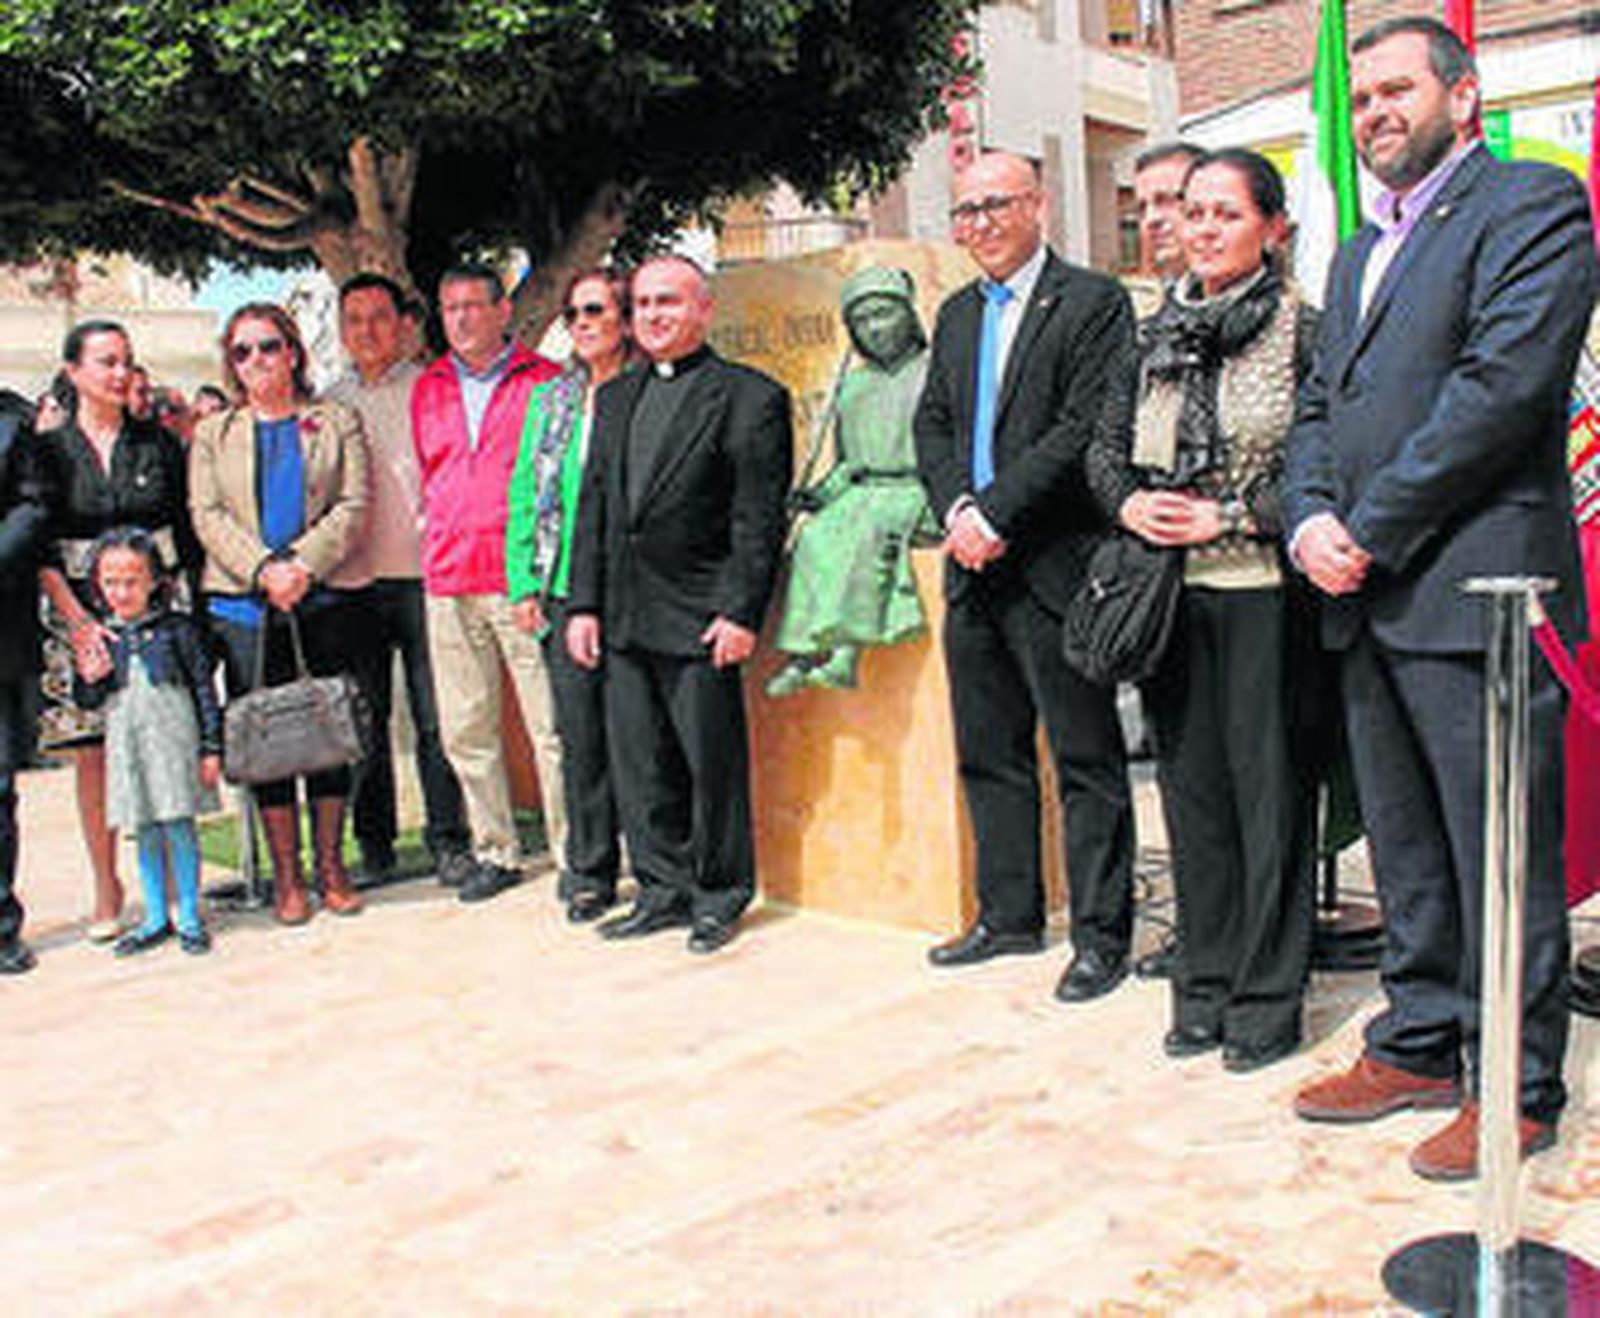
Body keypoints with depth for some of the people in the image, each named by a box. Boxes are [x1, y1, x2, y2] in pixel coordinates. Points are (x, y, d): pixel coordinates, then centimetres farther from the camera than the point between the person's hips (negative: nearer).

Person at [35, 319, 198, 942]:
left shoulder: (159, 443, 8)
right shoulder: (48, 450, 4)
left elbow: (187, 535, 9)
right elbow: (40, 553, -1)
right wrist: (79, 621, -13)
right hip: (79, 616, 0)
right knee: (93, 754, 1)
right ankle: (106, 888, 12)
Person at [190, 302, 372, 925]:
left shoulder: (337, 422, 11)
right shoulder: (213, 434, 16)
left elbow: (354, 505, 1)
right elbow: (207, 516, 4)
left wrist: (305, 564, -14)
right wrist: (263, 569, -12)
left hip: (327, 597, -1)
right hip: (243, 604, 1)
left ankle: (330, 864, 11)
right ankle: (285, 874, 8)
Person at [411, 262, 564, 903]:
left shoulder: (543, 380, 2)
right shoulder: (428, 389, 16)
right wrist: (440, 538, 15)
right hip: (448, 582, 5)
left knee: (551, 724, -5)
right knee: (465, 729, 7)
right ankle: (495, 851, 19)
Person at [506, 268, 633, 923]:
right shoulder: (549, 400, 14)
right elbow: (523, 493, 14)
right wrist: (523, 584, 5)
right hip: (563, 592, 4)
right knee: (580, 735, 6)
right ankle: (589, 872, 16)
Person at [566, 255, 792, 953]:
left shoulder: (750, 397, -3)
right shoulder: (616, 398, 17)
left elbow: (759, 519, -8)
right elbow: (593, 506, 16)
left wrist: (740, 613, -15)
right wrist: (584, 604, 9)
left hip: (700, 618, -6)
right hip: (623, 619, 6)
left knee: (713, 764, 1)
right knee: (638, 766, 11)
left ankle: (721, 895, 16)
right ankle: (665, 890, 23)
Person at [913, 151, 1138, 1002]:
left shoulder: (1093, 302, -4)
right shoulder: (956, 315, 18)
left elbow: (1084, 426, -14)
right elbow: (931, 424, 13)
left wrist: (997, 514, -17)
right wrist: (957, 510, -6)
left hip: (1055, 562, -7)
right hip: (973, 567, 7)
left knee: (1086, 758, 0)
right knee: (989, 754, 14)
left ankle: (1101, 935, 9)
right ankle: (1008, 916, 26)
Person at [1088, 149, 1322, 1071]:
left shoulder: (1305, 331, -3)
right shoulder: (1156, 337, 13)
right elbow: (1106, 450, 17)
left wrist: (1227, 518, -13)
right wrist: (1131, 504, -3)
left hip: (1263, 589, -5)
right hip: (1169, 589, 5)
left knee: (1269, 784, 0)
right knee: (1191, 782, 9)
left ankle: (1268, 998, 12)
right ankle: (1204, 989, 21)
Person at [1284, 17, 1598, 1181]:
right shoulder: (1362, 252, 23)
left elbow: (1504, 384, -15)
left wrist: (1369, 531, -14)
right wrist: (1311, 521, -2)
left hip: (1473, 587, -8)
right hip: (1369, 601, 8)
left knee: (1502, 859, 0)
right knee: (1406, 853, 15)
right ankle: (1419, 1047, 27)